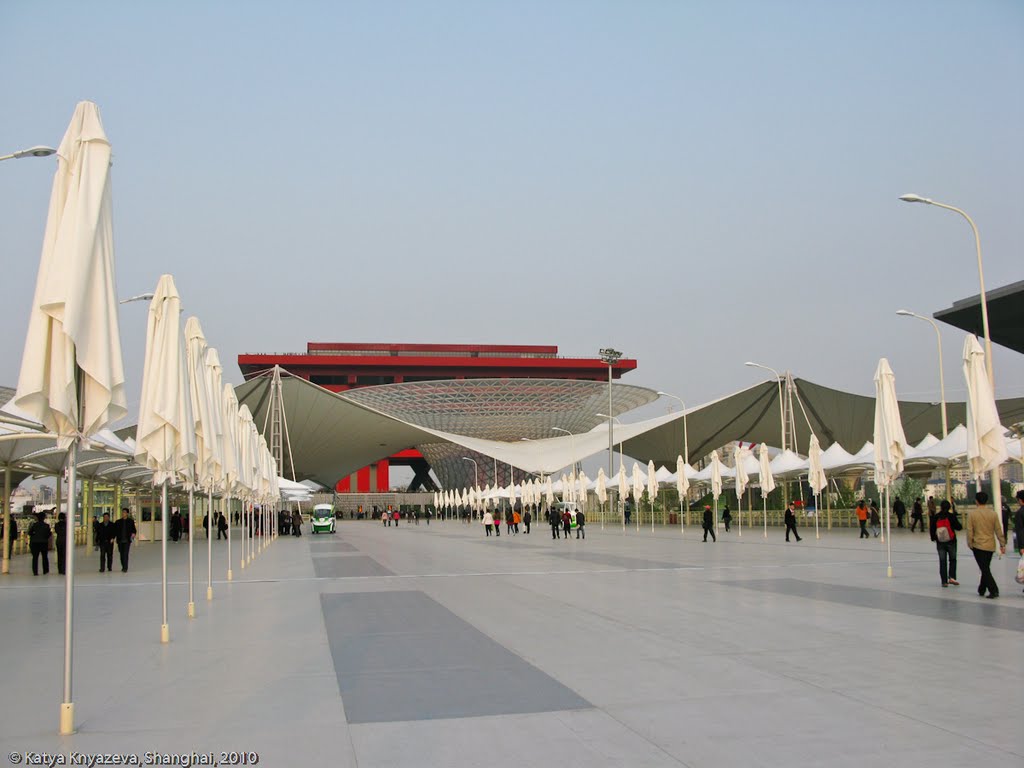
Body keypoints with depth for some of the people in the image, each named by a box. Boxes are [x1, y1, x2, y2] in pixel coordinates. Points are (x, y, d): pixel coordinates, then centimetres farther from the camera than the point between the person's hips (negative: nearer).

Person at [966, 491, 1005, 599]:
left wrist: (970, 544, 5)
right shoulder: (993, 514, -2)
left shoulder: (972, 515, -8)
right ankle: (982, 590, 26)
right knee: (986, 568, 17)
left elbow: (969, 532, -7)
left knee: (985, 569, -2)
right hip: (991, 546, 4)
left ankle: (994, 590, -13)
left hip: (978, 546, -4)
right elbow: (998, 530, 1)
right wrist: (1002, 544, 7)